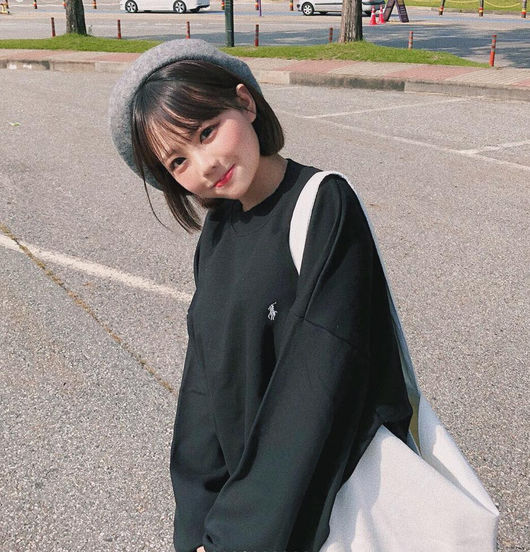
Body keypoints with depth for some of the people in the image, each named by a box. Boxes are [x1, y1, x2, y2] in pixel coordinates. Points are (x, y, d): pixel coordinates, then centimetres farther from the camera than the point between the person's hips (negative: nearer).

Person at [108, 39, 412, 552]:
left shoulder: (324, 206, -20)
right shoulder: (217, 231, -1)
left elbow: (320, 385, -24)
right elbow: (205, 375, -2)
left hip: (335, 496, -5)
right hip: (246, 478, 5)